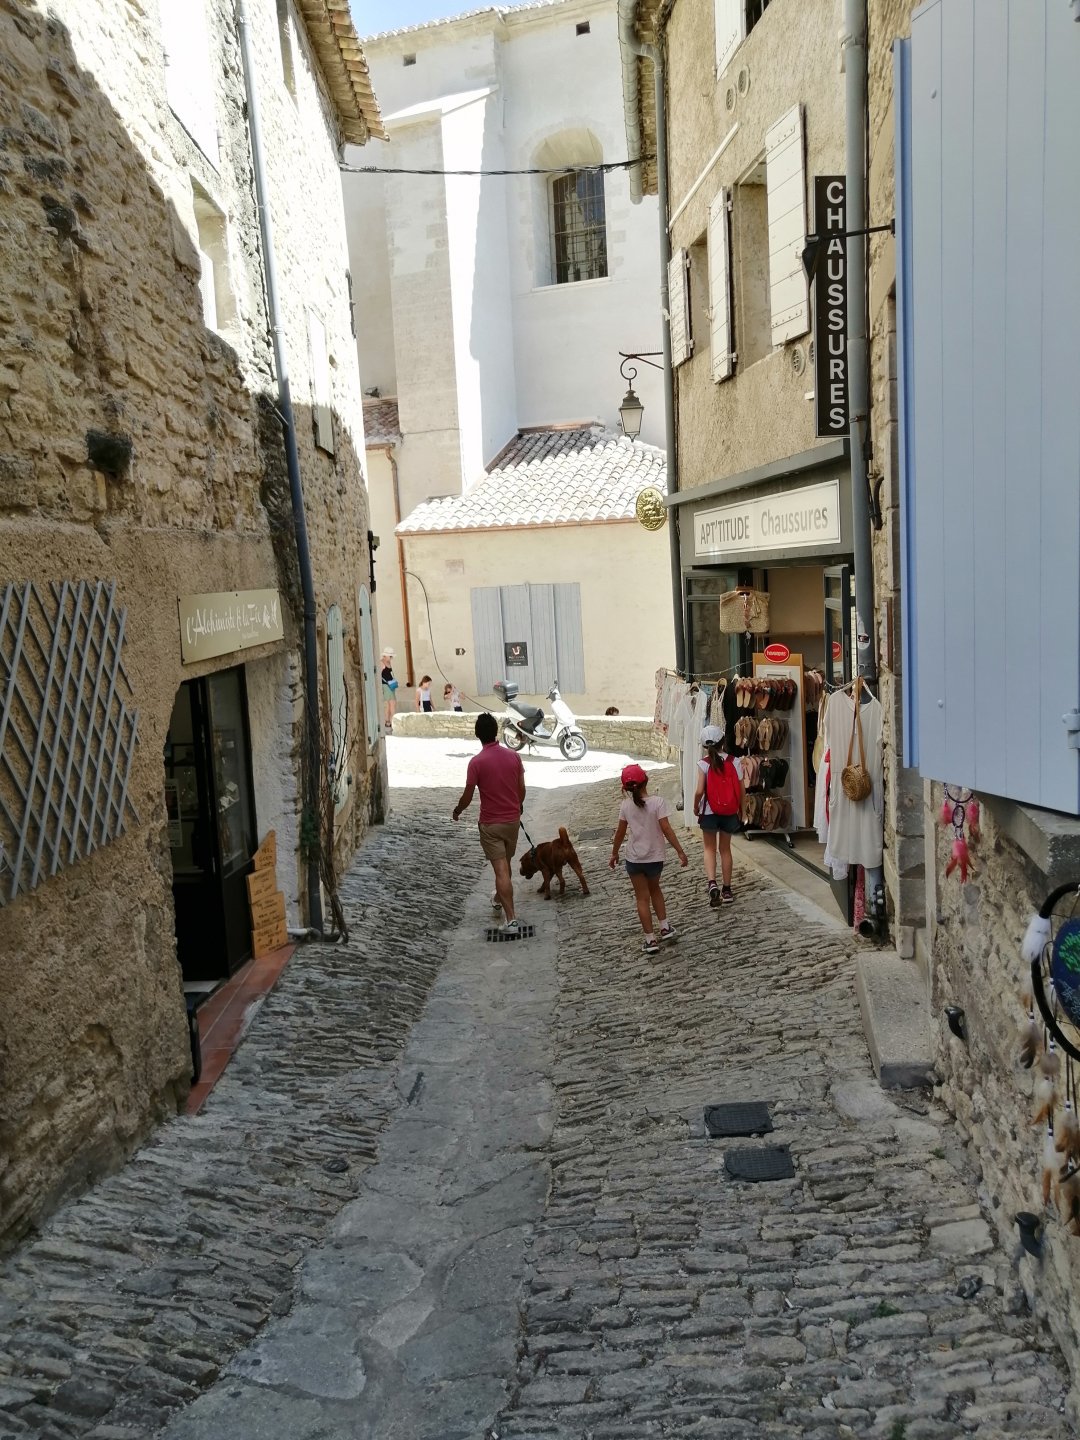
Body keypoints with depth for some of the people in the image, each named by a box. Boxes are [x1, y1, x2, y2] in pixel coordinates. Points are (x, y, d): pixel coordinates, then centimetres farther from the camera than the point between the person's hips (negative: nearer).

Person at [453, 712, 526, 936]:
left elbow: (467, 796, -10)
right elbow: (522, 789, 6)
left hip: (491, 824, -5)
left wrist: (457, 811, 11)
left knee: (501, 870, -6)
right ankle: (499, 899, 47)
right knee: (505, 864, 25)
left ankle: (511, 920, -10)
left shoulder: (477, 762, -17)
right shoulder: (513, 756, -4)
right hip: (512, 820, 5)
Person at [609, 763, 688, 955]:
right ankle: (665, 928, 30)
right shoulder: (658, 801, -15)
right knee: (654, 889, 27)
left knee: (642, 898, 10)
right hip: (655, 857, 0)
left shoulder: (626, 806, -7)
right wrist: (680, 851, -11)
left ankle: (651, 941, 10)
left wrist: (614, 853, 15)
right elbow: (666, 829, -18)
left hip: (634, 858, 0)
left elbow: (620, 832, 1)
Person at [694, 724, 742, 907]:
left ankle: (712, 883, -11)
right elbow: (741, 789, -3)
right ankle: (727, 890, 20)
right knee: (725, 849, 16)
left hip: (710, 811, -2)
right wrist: (740, 811, 11)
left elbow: (699, 791, -16)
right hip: (730, 812, 2)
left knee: (709, 848, 12)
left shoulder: (704, 764, -13)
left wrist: (696, 807, 3)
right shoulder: (733, 761, -6)